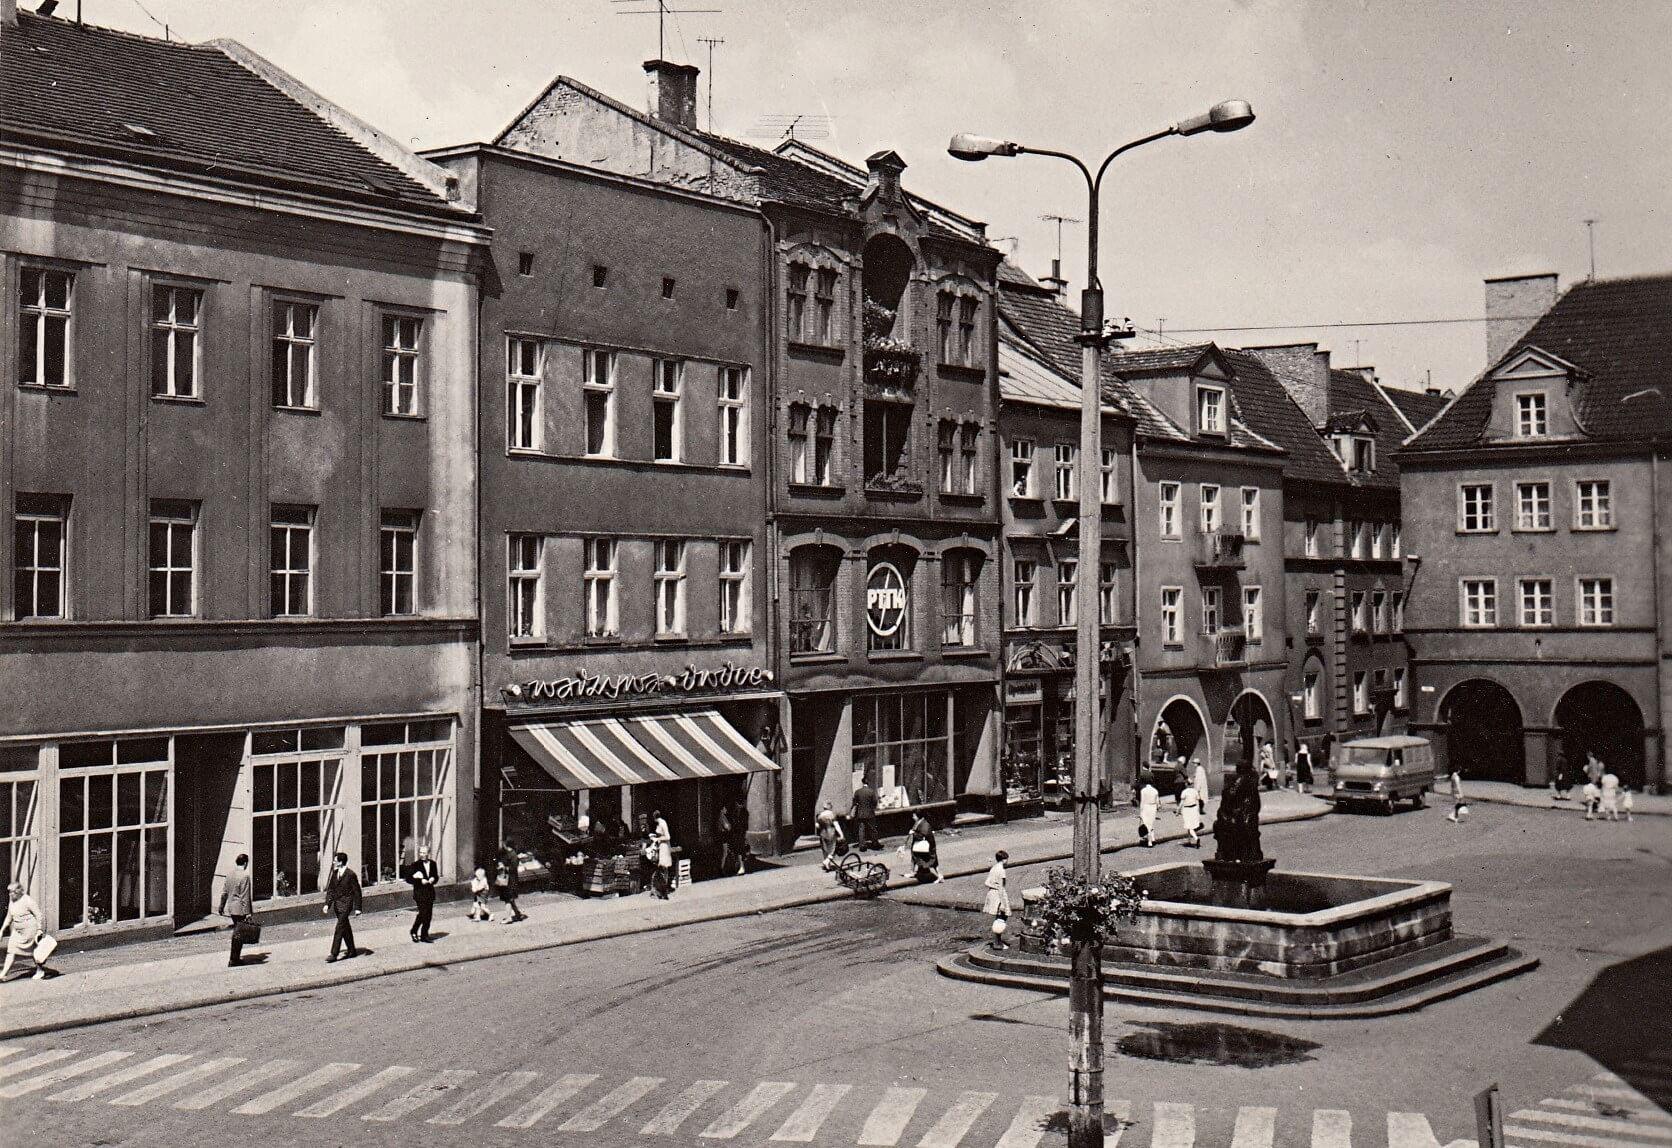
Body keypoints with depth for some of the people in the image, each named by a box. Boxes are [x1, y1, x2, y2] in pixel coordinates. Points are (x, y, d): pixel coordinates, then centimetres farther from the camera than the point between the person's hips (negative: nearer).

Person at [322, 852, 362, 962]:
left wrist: (357, 908, -11)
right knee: (345, 928, 15)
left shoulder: (351, 874, -14)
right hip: (337, 904, 8)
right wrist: (327, 904, 4)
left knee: (339, 928, -10)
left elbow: (356, 891, -11)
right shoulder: (335, 873, 7)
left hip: (346, 905, -8)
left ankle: (334, 954, -8)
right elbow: (331, 889, 12)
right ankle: (352, 951, 26)